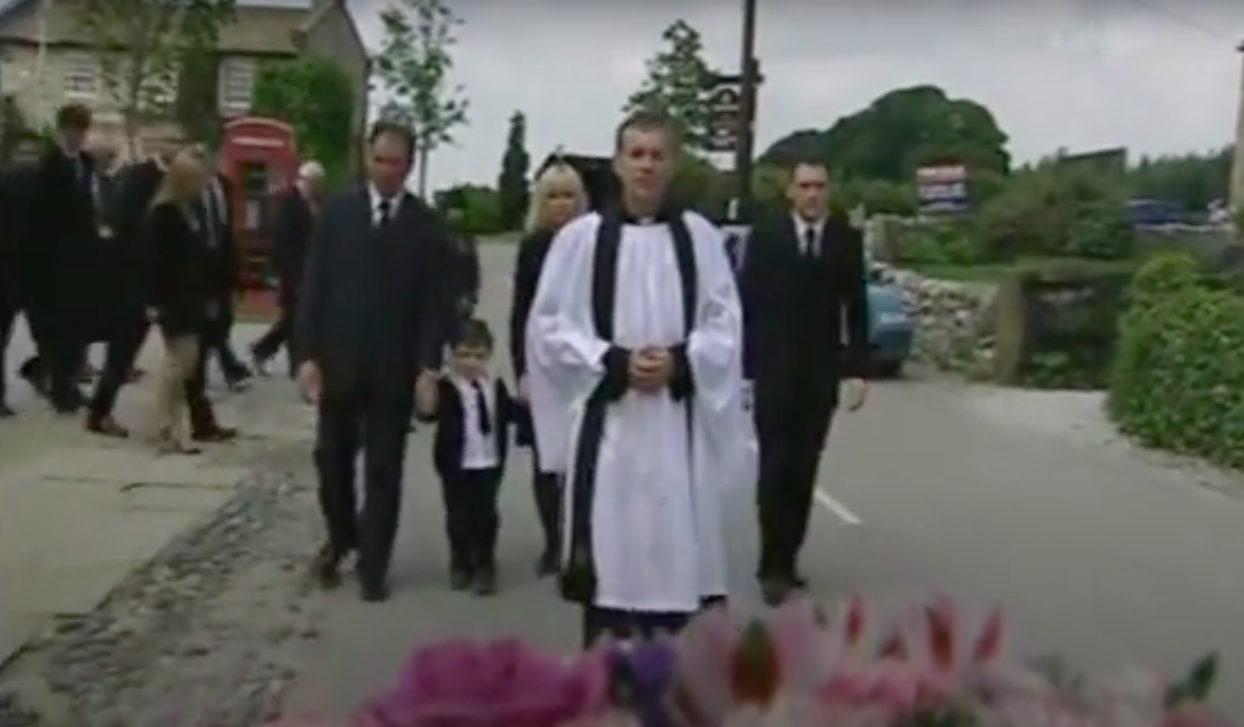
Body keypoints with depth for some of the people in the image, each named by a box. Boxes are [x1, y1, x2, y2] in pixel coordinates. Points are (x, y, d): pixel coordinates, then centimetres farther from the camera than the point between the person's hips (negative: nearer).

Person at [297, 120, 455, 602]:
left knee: (383, 470, 4)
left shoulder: (427, 226, 0)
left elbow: (435, 303, -3)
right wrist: (309, 354, -6)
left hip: (395, 368, -1)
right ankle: (340, 537, 35)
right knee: (331, 458, 9)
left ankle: (373, 566, 14)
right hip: (338, 359, 1)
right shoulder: (337, 212, 3)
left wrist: (428, 368, -12)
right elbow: (315, 286, 1)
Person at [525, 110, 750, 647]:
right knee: (607, 546, 0)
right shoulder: (581, 236, -1)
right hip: (605, 415, -1)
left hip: (677, 418, 2)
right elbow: (549, 326, -1)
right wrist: (614, 363, -13)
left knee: (675, 542, 5)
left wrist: (679, 362, -12)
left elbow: (725, 324, 5)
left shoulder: (700, 236, 4)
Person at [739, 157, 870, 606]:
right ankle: (773, 564, 3)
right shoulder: (765, 236, -1)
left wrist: (857, 370, -1)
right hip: (775, 371, -2)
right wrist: (743, 368, -5)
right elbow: (747, 304, -1)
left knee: (804, 470, 6)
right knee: (776, 466, -3)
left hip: (821, 372, 2)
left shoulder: (847, 239, 3)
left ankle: (786, 559, 15)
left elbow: (856, 308, 4)